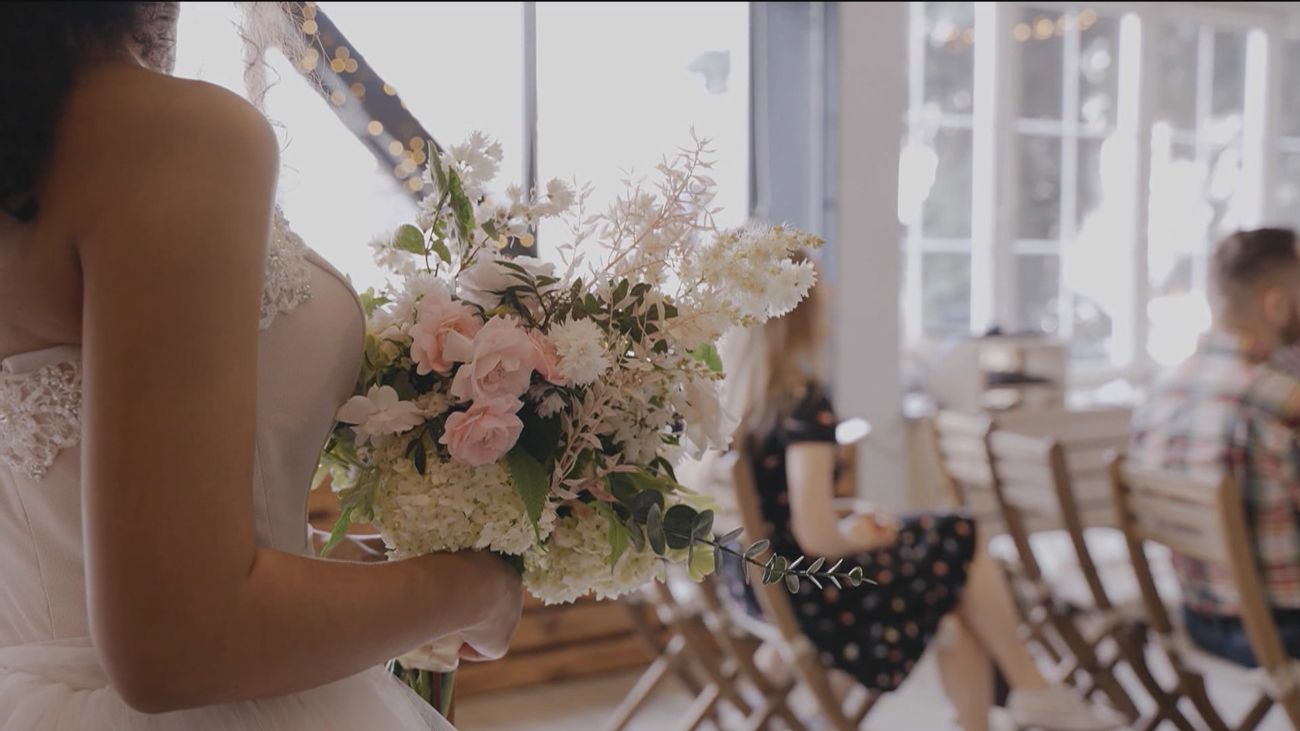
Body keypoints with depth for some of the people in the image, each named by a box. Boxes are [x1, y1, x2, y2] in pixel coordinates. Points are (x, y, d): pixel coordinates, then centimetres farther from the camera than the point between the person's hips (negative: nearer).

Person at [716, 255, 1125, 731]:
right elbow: (816, 536, -27)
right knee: (962, 542, 8)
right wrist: (852, 536, -6)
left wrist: (849, 516, 5)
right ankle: (1033, 691, 26)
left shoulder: (728, 394, 2)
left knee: (954, 595, 16)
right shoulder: (804, 402, -22)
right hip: (802, 595, -8)